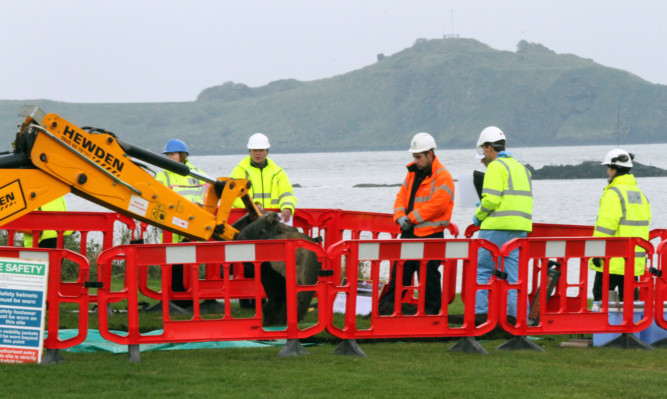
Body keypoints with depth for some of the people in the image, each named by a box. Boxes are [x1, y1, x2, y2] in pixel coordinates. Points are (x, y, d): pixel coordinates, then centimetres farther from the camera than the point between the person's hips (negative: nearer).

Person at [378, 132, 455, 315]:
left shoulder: (443, 177, -12)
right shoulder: (413, 172, 14)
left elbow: (436, 205, -20)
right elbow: (402, 196, 13)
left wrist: (411, 218, -17)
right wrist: (400, 217, -6)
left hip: (430, 234, -7)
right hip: (409, 233, 7)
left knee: (428, 274, -1)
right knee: (400, 270, 9)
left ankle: (431, 309, 8)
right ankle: (388, 305, 14)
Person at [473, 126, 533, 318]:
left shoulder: (496, 167, -7)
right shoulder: (521, 167, 20)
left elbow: (491, 199, -16)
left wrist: (479, 216, 1)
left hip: (498, 227, -8)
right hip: (521, 228, 8)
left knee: (482, 269, -1)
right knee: (515, 272, 6)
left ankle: (480, 312, -4)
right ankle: (518, 315, 2)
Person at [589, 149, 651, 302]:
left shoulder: (613, 193, -12)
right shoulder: (639, 193, 14)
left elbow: (606, 226, -17)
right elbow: (643, 224, 18)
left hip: (614, 260, -8)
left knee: (600, 295, -2)